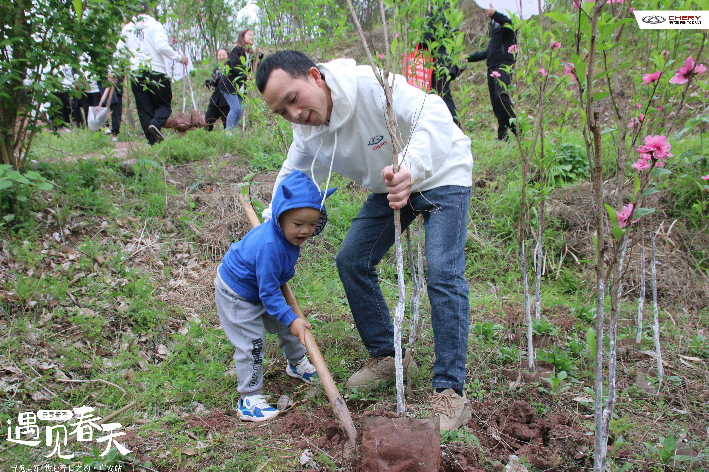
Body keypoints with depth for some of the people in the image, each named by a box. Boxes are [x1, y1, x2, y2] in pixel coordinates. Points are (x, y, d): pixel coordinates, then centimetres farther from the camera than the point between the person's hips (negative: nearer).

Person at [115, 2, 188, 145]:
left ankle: (152, 140, -2)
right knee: (164, 104, 5)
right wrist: (179, 57, -3)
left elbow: (119, 50, 11)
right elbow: (162, 46, -14)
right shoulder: (155, 25, -1)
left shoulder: (127, 28, 12)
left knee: (144, 109, 7)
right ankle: (156, 124, -25)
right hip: (156, 71, -3)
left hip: (136, 73, 4)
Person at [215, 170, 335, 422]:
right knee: (252, 342, -10)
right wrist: (291, 319, -36)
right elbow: (268, 292, -35)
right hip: (237, 294, -9)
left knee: (286, 326, 18)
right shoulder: (269, 246, -41)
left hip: (262, 289, 9)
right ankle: (248, 400, 2)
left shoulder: (286, 233, -12)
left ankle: (297, 364, 44)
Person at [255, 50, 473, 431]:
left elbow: (433, 113, -46)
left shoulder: (371, 85, -32)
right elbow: (291, 179, 9)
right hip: (389, 188, 7)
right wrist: (269, 221, 3)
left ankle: (450, 392, -10)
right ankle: (387, 355, 20)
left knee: (444, 274, -19)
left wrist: (410, 167, -62)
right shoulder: (307, 133, -10)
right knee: (351, 261, 3)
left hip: (441, 175, -7)